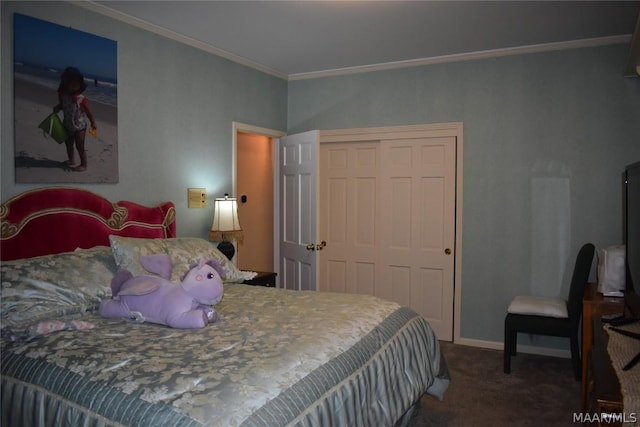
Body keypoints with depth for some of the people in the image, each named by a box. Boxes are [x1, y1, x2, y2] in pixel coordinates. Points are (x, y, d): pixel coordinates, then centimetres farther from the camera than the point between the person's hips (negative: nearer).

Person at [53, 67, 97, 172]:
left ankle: (83, 165, 15)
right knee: (68, 145, 22)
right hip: (67, 126, 6)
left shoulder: (82, 99, -21)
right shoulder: (63, 96, -7)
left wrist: (93, 124, -19)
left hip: (79, 127, -6)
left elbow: (89, 112, -15)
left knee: (80, 147, 1)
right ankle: (71, 160, 43)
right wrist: (57, 108, -8)